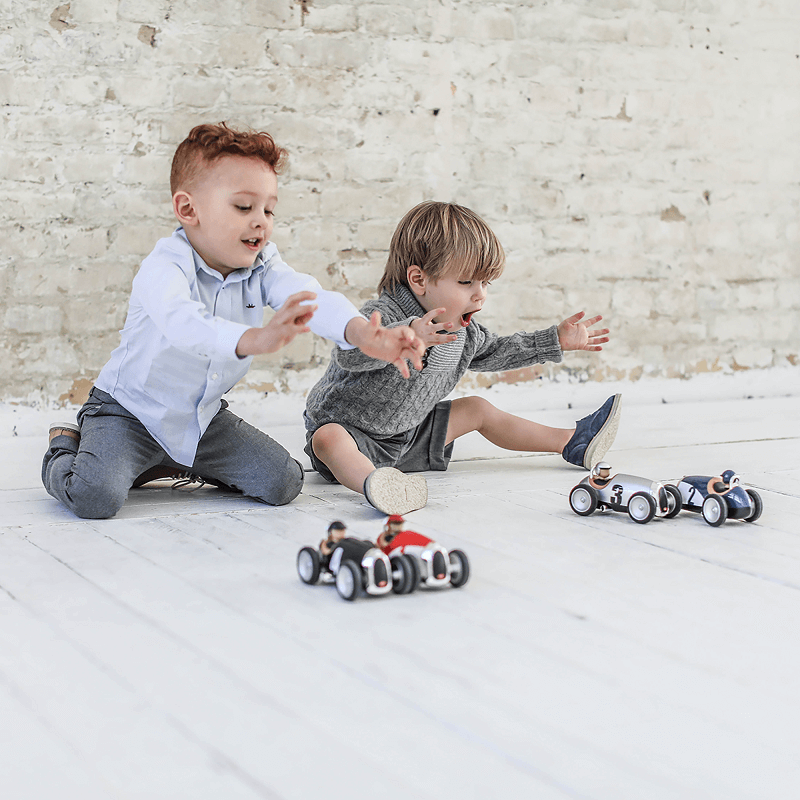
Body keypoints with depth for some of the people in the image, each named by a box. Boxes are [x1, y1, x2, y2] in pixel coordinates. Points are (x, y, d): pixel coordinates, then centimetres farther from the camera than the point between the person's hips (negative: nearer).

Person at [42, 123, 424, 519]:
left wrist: (362, 332, -48)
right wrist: (256, 339, -69)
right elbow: (182, 322, -50)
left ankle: (185, 464, 20)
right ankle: (66, 445, 9)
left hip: (203, 417, 6)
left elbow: (312, 298, -25)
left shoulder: (263, 266, -8)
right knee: (96, 497, -27)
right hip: (131, 410, -6)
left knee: (283, 483, -3)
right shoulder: (164, 268, -28)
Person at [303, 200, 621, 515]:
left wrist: (555, 341, 19)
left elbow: (492, 352, 21)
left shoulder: (463, 330, -1)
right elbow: (348, 354, -49)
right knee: (328, 439, -39)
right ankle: (372, 482, -70)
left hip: (410, 435, 8)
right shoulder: (383, 315, -29)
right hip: (350, 428, -8)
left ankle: (571, 442, 22)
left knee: (476, 409, 12)